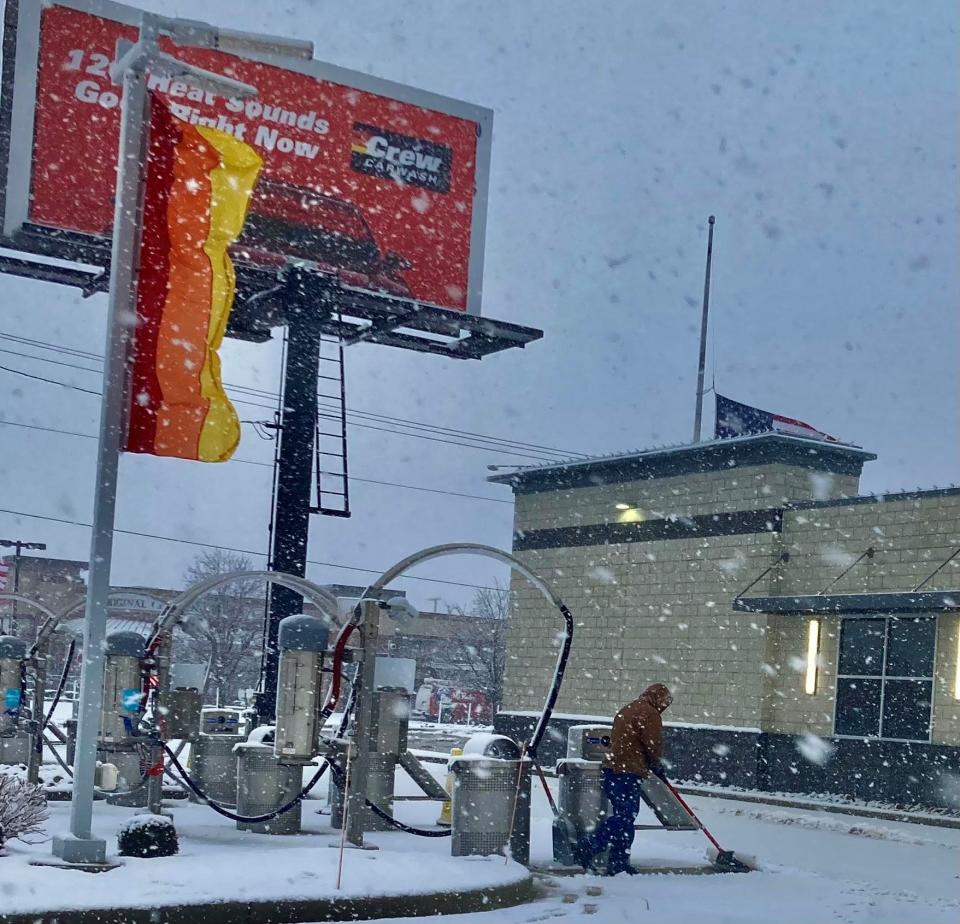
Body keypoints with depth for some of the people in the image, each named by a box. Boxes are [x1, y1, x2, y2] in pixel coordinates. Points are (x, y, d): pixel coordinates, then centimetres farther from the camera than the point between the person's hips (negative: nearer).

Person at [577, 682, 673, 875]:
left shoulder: (627, 710, 22)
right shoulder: (649, 713, -7)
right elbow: (653, 744, -12)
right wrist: (657, 765, 8)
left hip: (612, 768, 10)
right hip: (629, 772, -10)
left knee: (624, 817, 12)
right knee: (624, 818, -11)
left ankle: (618, 863, 12)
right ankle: (589, 847, -19)